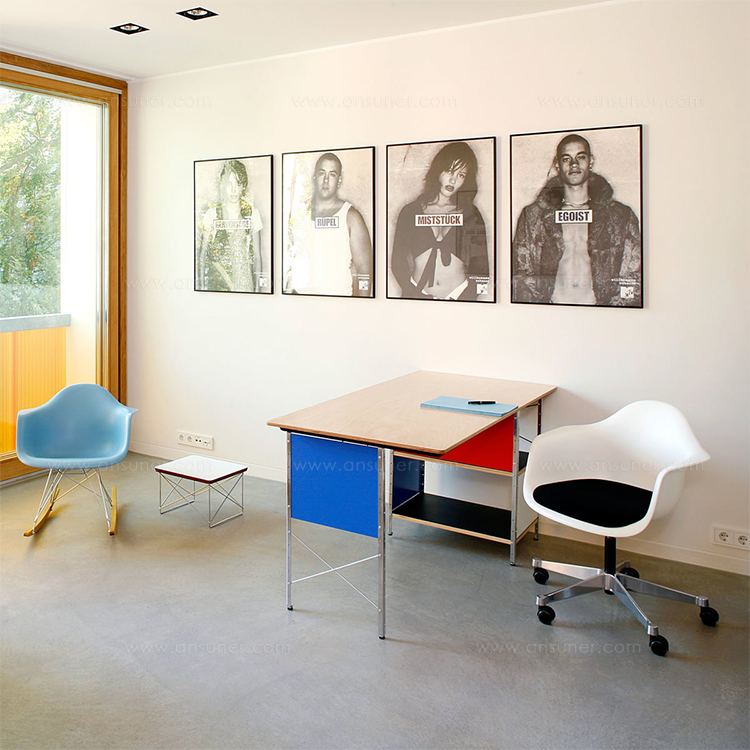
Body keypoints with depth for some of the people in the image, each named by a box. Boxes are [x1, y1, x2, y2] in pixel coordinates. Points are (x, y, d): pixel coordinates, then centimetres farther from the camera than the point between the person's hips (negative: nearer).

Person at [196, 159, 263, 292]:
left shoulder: (252, 214, 5)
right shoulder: (212, 214, 3)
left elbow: (257, 255, 5)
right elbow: (202, 252, 5)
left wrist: (258, 287, 0)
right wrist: (201, 285, -2)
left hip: (245, 281, 1)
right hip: (217, 281, -1)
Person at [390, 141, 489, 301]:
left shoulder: (471, 214, 14)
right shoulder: (411, 211, 12)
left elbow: (481, 266, 10)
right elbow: (397, 262, 6)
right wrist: (414, 293, -9)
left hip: (461, 296, 0)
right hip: (417, 296, 0)